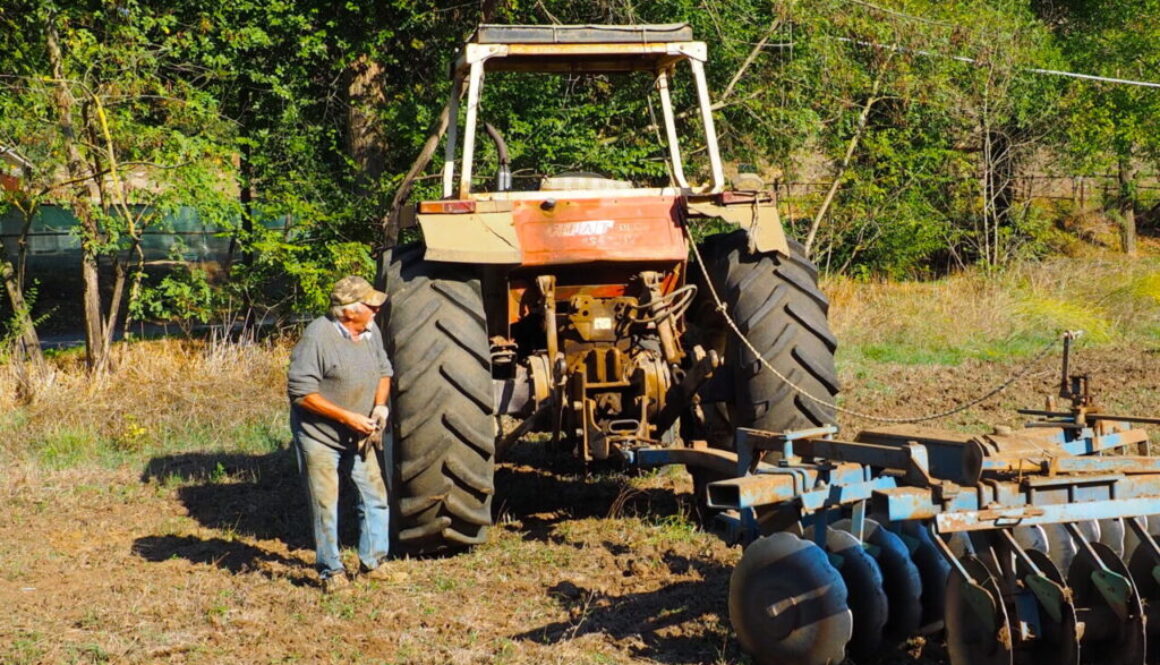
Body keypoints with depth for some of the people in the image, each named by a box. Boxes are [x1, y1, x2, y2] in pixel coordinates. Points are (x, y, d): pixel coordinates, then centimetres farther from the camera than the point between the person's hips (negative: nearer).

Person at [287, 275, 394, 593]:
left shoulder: (372, 332, -1)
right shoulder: (318, 335, -22)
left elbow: (384, 370, 16)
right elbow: (300, 391, -23)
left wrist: (380, 405, -4)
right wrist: (347, 417, -24)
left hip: (358, 436, 6)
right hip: (319, 435, -6)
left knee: (375, 497, 6)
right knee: (325, 505, 0)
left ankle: (372, 562, 21)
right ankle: (331, 571, 14)